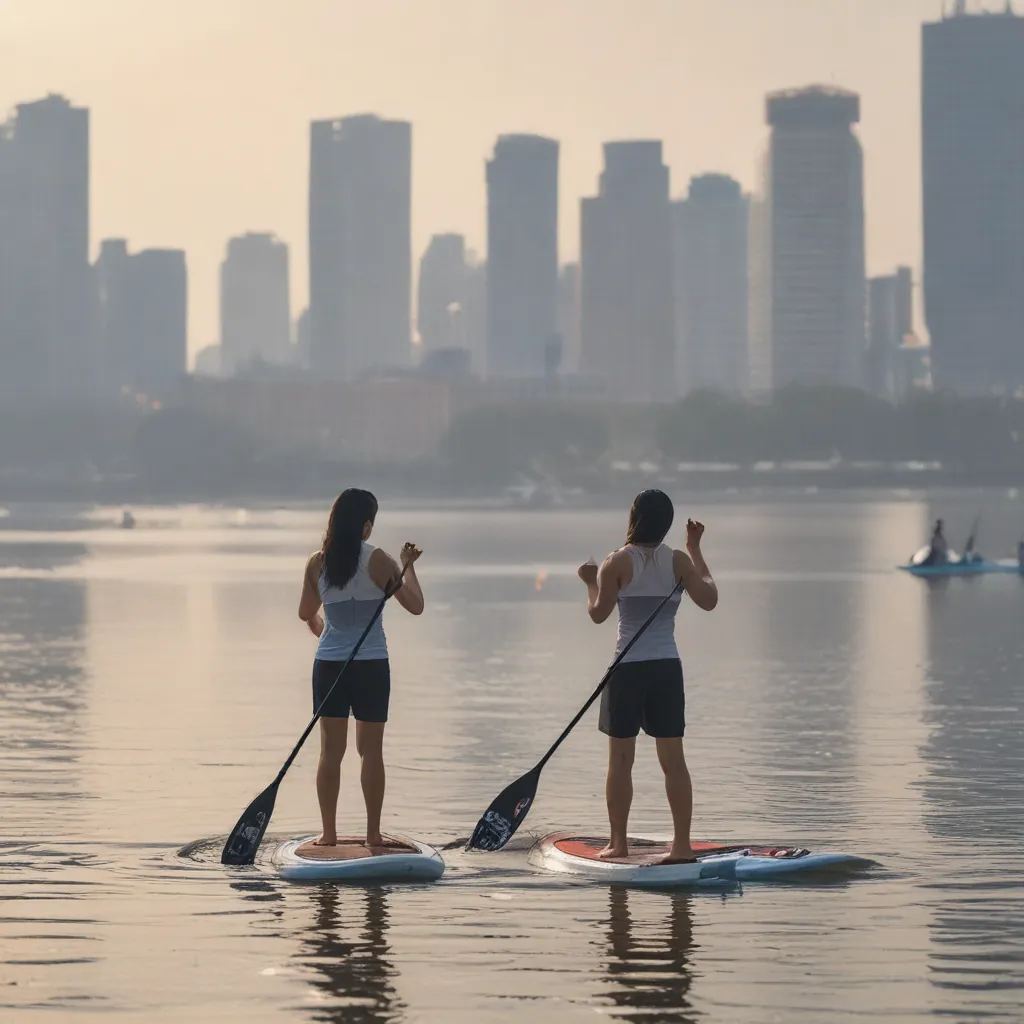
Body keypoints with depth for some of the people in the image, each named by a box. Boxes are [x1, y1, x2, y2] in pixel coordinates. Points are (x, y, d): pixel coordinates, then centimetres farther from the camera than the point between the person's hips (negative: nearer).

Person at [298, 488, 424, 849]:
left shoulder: (317, 563, -1)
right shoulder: (377, 560, -11)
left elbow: (306, 614, 12)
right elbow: (415, 605, -6)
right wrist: (409, 567, 9)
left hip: (329, 665, 2)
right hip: (371, 666, -2)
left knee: (331, 749, 6)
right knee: (371, 750, 5)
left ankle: (328, 832, 7)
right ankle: (373, 833, 7)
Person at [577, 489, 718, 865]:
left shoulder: (618, 562, -5)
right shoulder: (678, 561, 1)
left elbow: (599, 612, -7)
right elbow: (709, 600, 6)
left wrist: (590, 581, 12)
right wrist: (696, 550, 13)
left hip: (628, 668, -2)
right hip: (667, 668, 2)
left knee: (620, 758, 4)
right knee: (673, 758, 4)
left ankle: (618, 842, 4)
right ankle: (682, 844, 2)